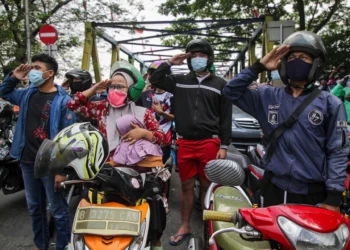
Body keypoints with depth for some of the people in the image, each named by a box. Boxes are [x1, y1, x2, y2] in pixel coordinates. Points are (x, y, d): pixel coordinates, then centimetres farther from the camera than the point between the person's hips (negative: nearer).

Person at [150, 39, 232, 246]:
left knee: (207, 186, 6)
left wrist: (224, 146, -3)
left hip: (209, 143, -2)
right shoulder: (179, 81, 11)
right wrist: (169, 63, -2)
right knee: (186, 186, 11)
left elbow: (226, 118, 3)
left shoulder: (220, 84, 5)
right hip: (185, 143, 2)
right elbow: (155, 81, 9)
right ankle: (185, 227, 24)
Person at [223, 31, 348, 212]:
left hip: (312, 193, -2)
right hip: (273, 187, 2)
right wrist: (259, 67, -6)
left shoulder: (329, 103, -3)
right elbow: (231, 91, 2)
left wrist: (334, 197, -8)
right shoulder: (268, 97, 4)